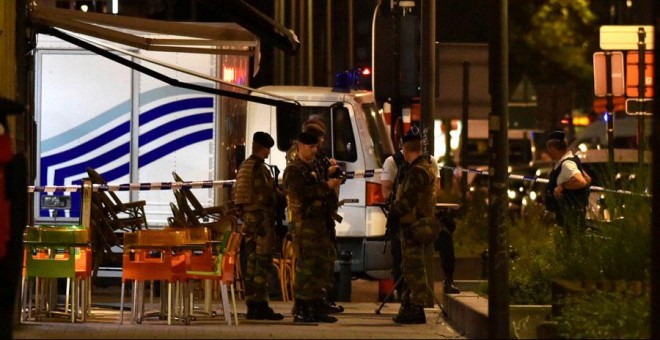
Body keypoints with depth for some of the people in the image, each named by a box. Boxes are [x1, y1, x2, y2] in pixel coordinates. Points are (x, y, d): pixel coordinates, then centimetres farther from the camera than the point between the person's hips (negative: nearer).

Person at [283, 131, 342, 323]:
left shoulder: (313, 168, 22)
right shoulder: (294, 170, -7)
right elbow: (301, 194, -21)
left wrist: (328, 177, 12)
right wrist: (326, 186, -18)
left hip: (319, 222, 9)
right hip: (305, 223, -9)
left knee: (321, 265, 10)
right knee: (306, 266, -11)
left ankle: (317, 308, 14)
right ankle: (300, 310, -11)